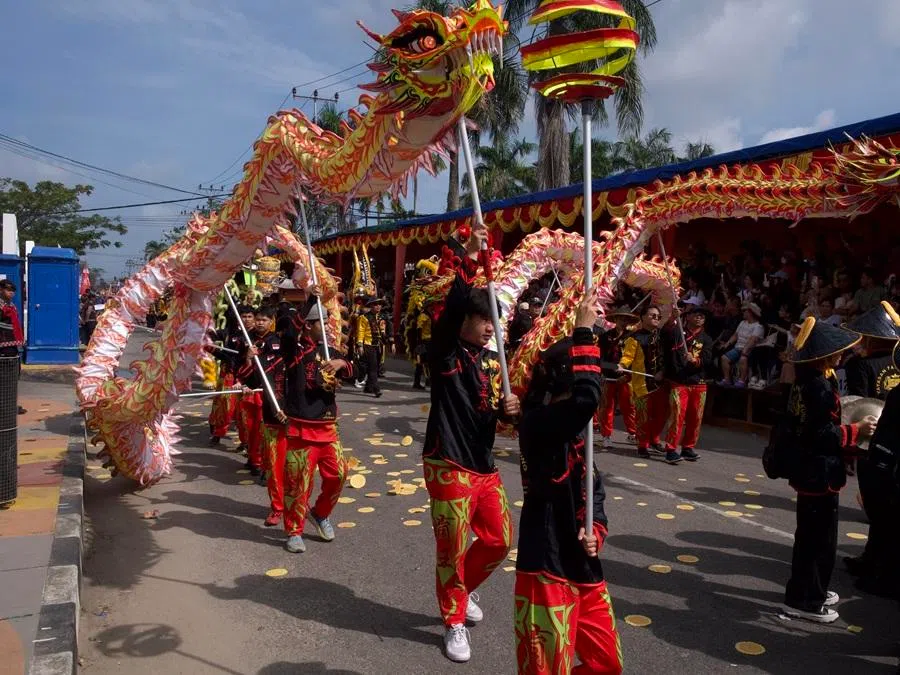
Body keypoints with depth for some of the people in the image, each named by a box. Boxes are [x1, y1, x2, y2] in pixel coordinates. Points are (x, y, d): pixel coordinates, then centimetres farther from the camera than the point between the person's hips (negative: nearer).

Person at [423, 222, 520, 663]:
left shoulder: (493, 361, 8)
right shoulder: (444, 353, -11)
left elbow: (499, 410, 13)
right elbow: (450, 308, -30)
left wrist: (510, 410, -10)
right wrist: (468, 259, -31)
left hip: (484, 466, 7)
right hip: (448, 465, -7)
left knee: (499, 539, 15)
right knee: (453, 548, 4)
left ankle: (463, 592, 41)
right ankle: (454, 622, 26)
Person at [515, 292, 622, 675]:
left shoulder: (575, 432, 10)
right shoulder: (536, 423, -19)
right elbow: (587, 399, -36)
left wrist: (596, 529, -3)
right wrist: (583, 334, -27)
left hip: (584, 567, 9)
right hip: (547, 569, -9)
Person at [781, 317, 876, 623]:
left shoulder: (806, 381, 8)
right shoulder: (821, 385, -22)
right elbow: (822, 433, -25)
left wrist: (846, 448, 12)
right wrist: (856, 431, -14)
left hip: (809, 468, 10)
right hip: (820, 472, -10)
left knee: (811, 535, 21)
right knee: (819, 538, 1)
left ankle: (811, 590, 36)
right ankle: (803, 600, 12)